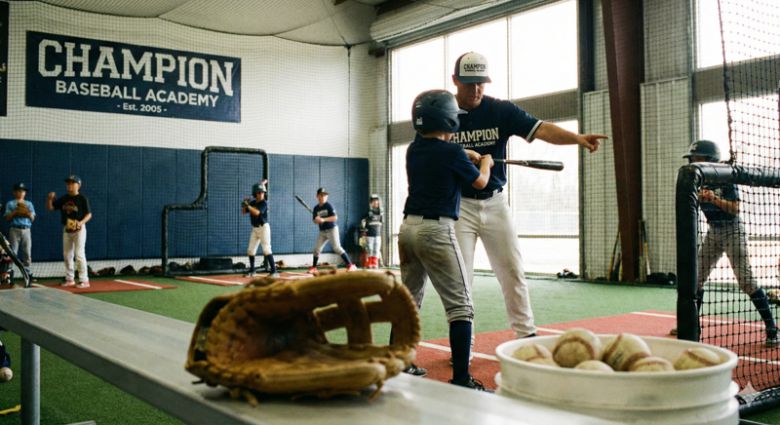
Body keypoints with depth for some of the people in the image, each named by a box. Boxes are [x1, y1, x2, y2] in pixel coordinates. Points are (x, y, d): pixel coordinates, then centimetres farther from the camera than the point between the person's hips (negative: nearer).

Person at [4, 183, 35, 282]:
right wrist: (16, 211, -14)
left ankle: (27, 273, 6)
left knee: (27, 253, 1)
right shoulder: (10, 204, 8)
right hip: (15, 230, -2)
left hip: (26, 230, 3)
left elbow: (32, 218, 7)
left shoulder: (29, 204, 15)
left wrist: (28, 213, -13)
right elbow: (7, 217, 0)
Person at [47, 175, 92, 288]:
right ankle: (70, 279, 22)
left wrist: (81, 222, -27)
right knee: (67, 254, 11)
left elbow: (89, 214, -10)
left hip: (79, 229, -7)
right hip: (66, 229, 7)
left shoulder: (82, 199, -9)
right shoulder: (63, 198, 7)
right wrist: (50, 198, -11)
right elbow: (50, 208, 8)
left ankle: (84, 280, -7)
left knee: (79, 254, -10)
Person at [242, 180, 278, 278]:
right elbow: (243, 212, 11)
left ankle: (274, 271, -17)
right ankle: (252, 271, 24)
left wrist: (248, 205, -27)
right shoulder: (252, 202, 8)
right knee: (250, 250, 10)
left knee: (266, 250, -16)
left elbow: (257, 212, -27)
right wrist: (244, 205, -8)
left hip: (263, 227, -7)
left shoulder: (264, 203, -13)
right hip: (255, 229, 7)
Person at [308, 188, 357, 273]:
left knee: (337, 248, -14)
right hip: (322, 231, 5)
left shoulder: (329, 206, -9)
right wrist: (317, 220, -17)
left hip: (332, 229, -5)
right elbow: (315, 221, 7)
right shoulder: (316, 208, 6)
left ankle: (350, 265, -15)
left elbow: (335, 217, -16)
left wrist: (324, 219, -26)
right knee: (316, 249, 3)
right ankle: (313, 267, 19)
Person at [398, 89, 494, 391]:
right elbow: (480, 182, 7)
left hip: (408, 227, 8)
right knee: (460, 306, -4)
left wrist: (465, 156, 34)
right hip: (436, 230, -7)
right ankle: (461, 379, -10)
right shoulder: (452, 153, -10)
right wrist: (486, 162, 25)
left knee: (409, 299, 18)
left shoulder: (414, 150, 9)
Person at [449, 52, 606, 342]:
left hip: (495, 202, 2)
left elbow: (540, 129, -15)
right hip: (458, 205, -1)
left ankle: (526, 336, 17)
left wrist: (577, 138, -32)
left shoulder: (501, 110, -2)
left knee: (513, 271, 4)